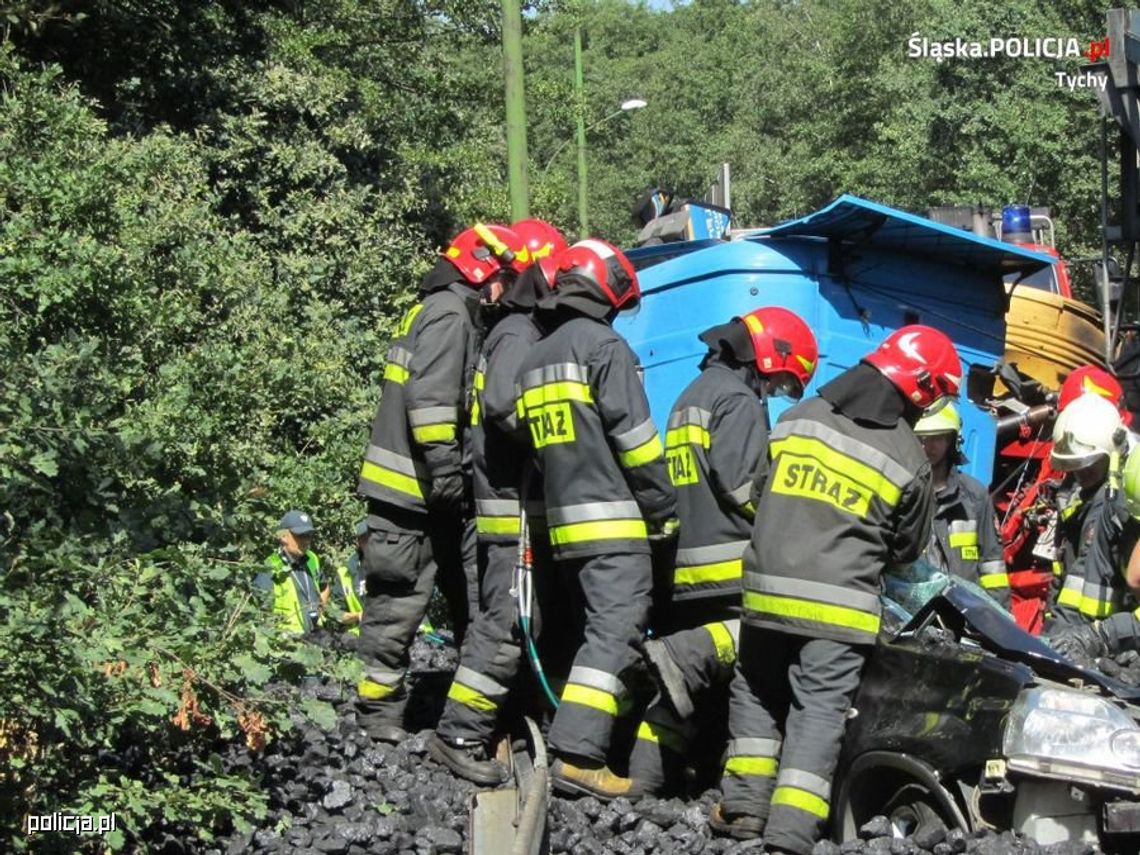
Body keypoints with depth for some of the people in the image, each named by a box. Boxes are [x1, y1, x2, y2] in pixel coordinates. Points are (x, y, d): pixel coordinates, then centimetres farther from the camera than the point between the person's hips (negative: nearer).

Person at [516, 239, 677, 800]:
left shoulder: (534, 359, 19)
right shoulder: (605, 345, -7)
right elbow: (634, 436, -12)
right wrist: (664, 508, -5)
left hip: (563, 522, 8)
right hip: (613, 521, -8)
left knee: (594, 631, 15)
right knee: (615, 634, -11)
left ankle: (589, 743, 14)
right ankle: (578, 754, -20)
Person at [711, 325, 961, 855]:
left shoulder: (797, 419, 5)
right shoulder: (908, 459, -4)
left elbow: (759, 493, 16)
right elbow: (908, 548, 9)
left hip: (767, 589, 3)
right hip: (840, 604, -3)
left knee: (755, 691, 20)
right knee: (818, 710, 1)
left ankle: (744, 805, 15)